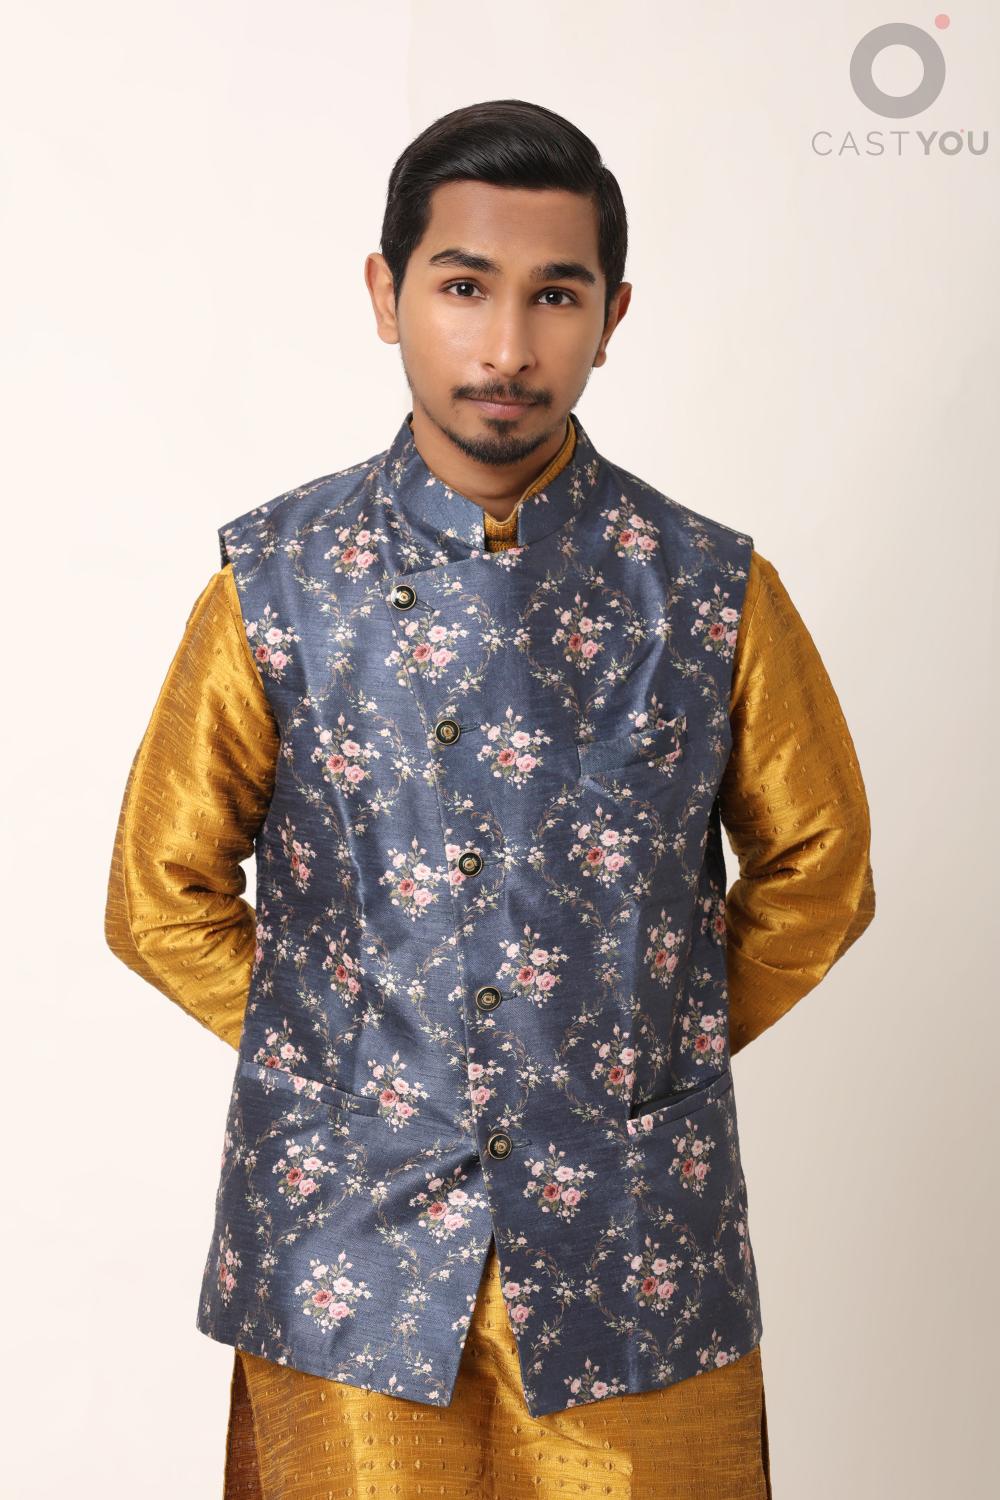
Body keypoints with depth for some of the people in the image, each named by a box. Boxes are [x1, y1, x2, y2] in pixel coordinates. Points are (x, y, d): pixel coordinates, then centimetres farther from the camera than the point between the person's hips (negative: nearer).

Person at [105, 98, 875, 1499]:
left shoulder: (716, 593, -3)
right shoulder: (275, 584, -3)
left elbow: (817, 866, 9)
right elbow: (163, 891, 5)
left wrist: (665, 1048, 5)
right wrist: (335, 1052, 2)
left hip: (633, 1234, 1)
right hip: (347, 1224, 0)